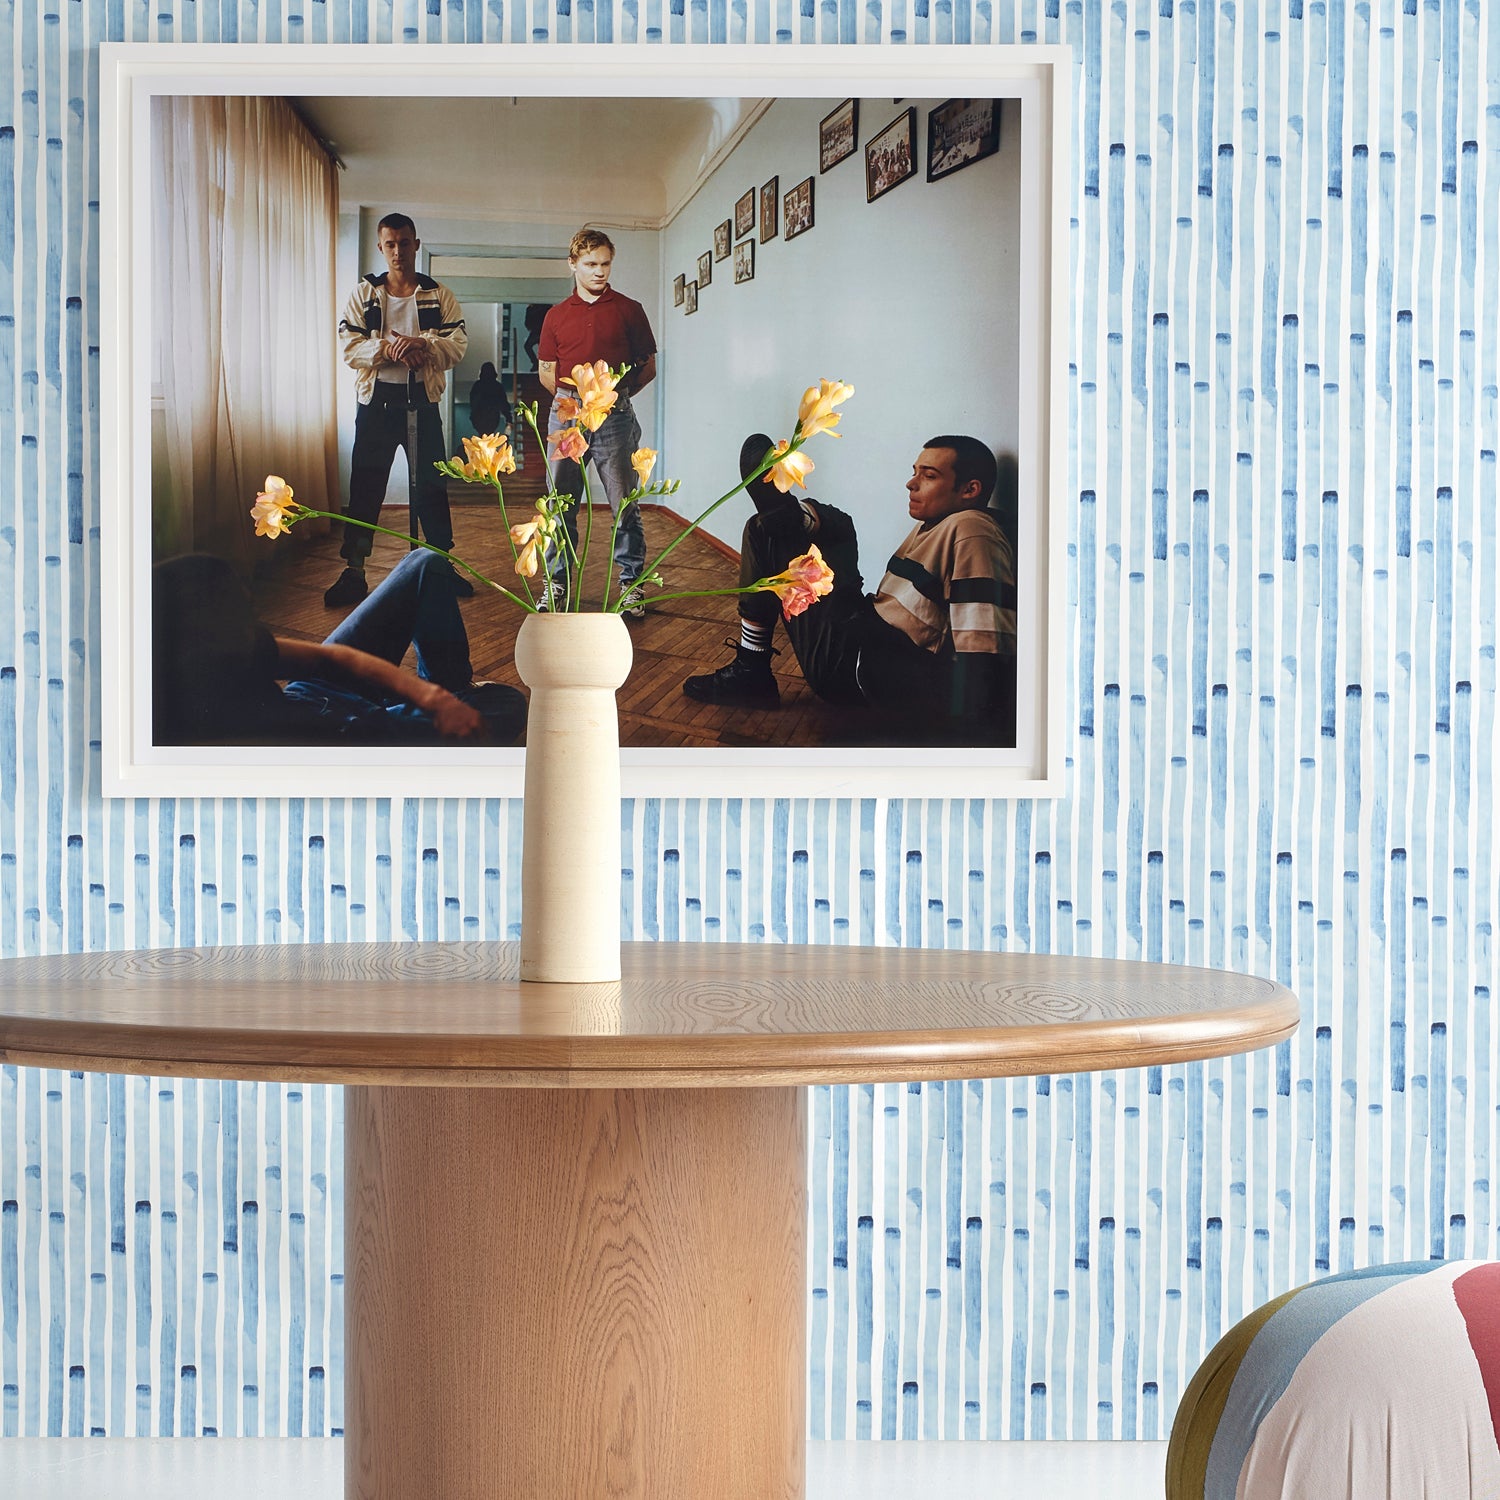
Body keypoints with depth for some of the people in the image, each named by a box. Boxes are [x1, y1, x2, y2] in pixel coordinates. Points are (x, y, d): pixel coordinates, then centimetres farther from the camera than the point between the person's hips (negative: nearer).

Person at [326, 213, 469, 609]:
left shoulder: (439, 297, 5)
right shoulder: (363, 295, 6)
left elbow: (458, 346, -4)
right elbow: (350, 349, -3)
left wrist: (422, 344, -22)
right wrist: (387, 348, -20)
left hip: (421, 400, 0)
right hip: (376, 401, 0)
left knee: (432, 486, 6)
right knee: (365, 487, 0)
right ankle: (353, 573, 4)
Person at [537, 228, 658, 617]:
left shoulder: (629, 310, 7)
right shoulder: (556, 316, 13)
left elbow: (648, 367, 10)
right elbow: (546, 371, 18)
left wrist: (621, 391, -3)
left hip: (614, 418, -2)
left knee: (625, 505, -3)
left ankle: (630, 584, 5)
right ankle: (556, 581, 12)